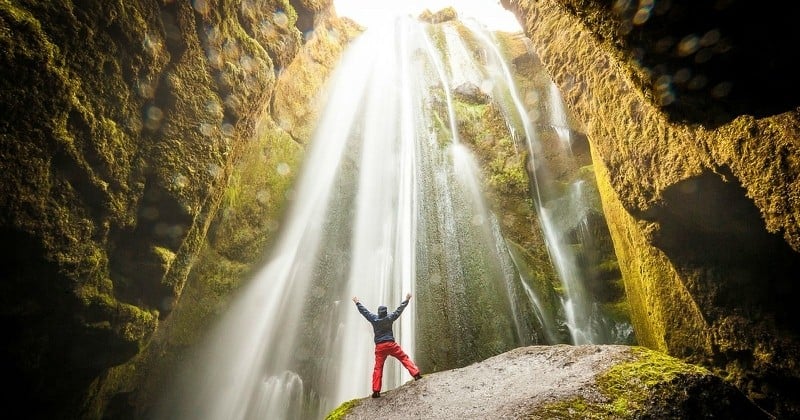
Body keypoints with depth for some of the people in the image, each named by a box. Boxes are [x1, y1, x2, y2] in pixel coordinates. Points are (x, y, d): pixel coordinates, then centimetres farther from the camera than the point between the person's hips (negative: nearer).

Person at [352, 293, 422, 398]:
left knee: (378, 368, 6)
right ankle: (416, 374, -12)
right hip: (391, 344, -2)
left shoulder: (373, 318, 3)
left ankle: (376, 391, 4)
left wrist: (357, 302, 27)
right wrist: (406, 300, 18)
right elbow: (399, 309, 8)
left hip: (379, 347, 2)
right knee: (405, 358, 3)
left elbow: (364, 311, 14)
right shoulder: (389, 318, 0)